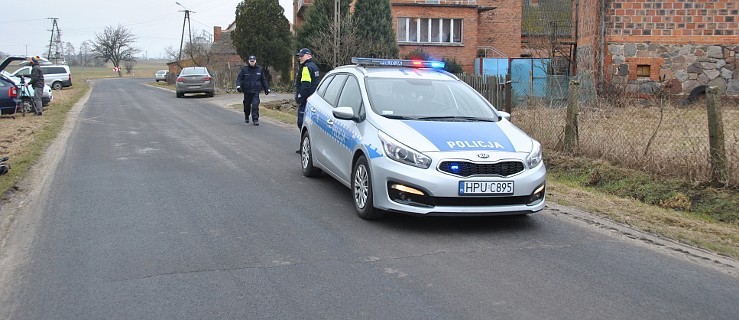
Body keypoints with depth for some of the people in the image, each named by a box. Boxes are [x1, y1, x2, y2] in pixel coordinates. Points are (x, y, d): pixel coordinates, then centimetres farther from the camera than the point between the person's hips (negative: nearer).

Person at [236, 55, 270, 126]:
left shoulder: (259, 69, 5)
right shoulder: (244, 69, -1)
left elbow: (263, 80, 16)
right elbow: (239, 78, -2)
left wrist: (266, 88, 19)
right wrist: (238, 86, -18)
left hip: (256, 91, 0)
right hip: (247, 91, 0)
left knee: (255, 105, -13)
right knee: (247, 105, 13)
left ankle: (255, 119, -9)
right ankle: (246, 117, 37)